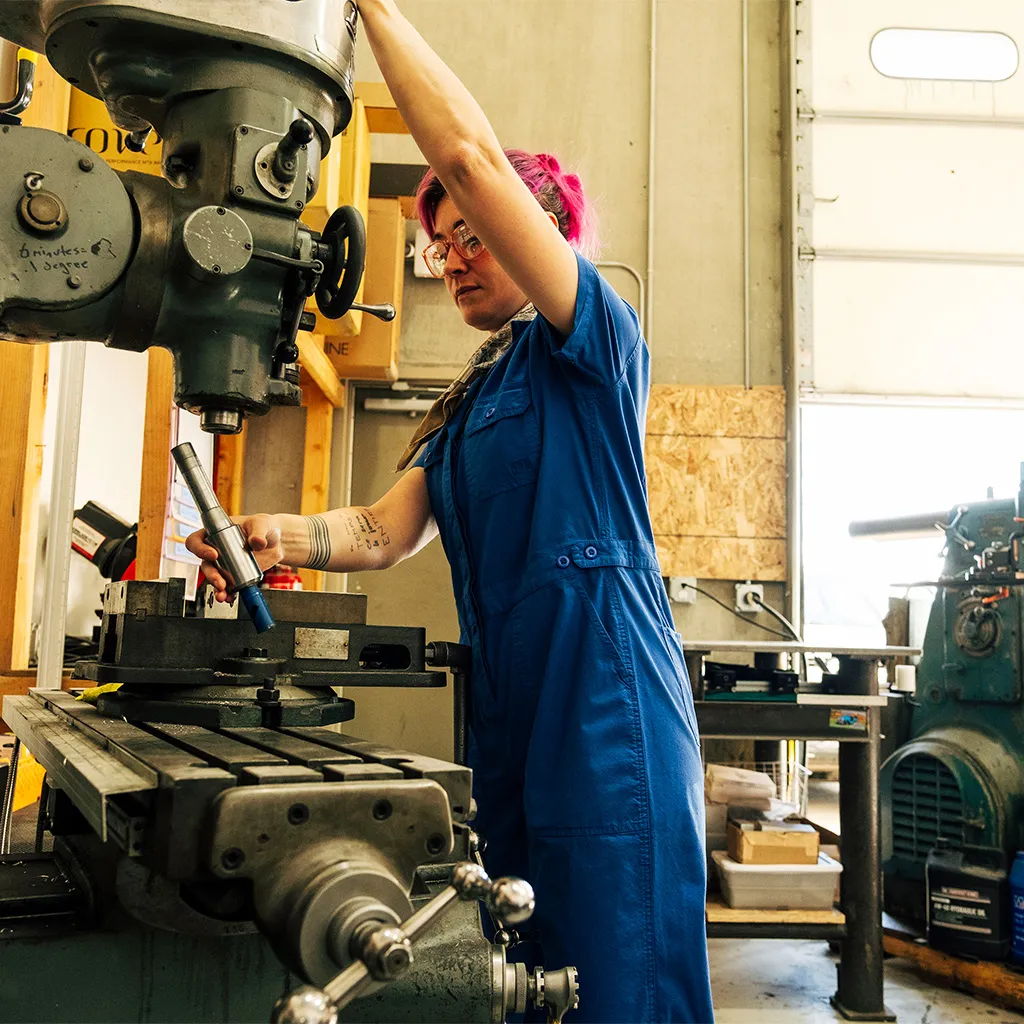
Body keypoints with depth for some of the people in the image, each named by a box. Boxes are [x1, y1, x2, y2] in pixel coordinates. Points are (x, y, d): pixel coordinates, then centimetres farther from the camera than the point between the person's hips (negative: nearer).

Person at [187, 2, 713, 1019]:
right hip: (507, 714, 8)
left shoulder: (592, 343, -3)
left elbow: (472, 155, -15)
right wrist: (278, 536, -8)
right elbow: (389, 530, 10)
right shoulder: (467, 401, 21)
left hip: (607, 708, -8)